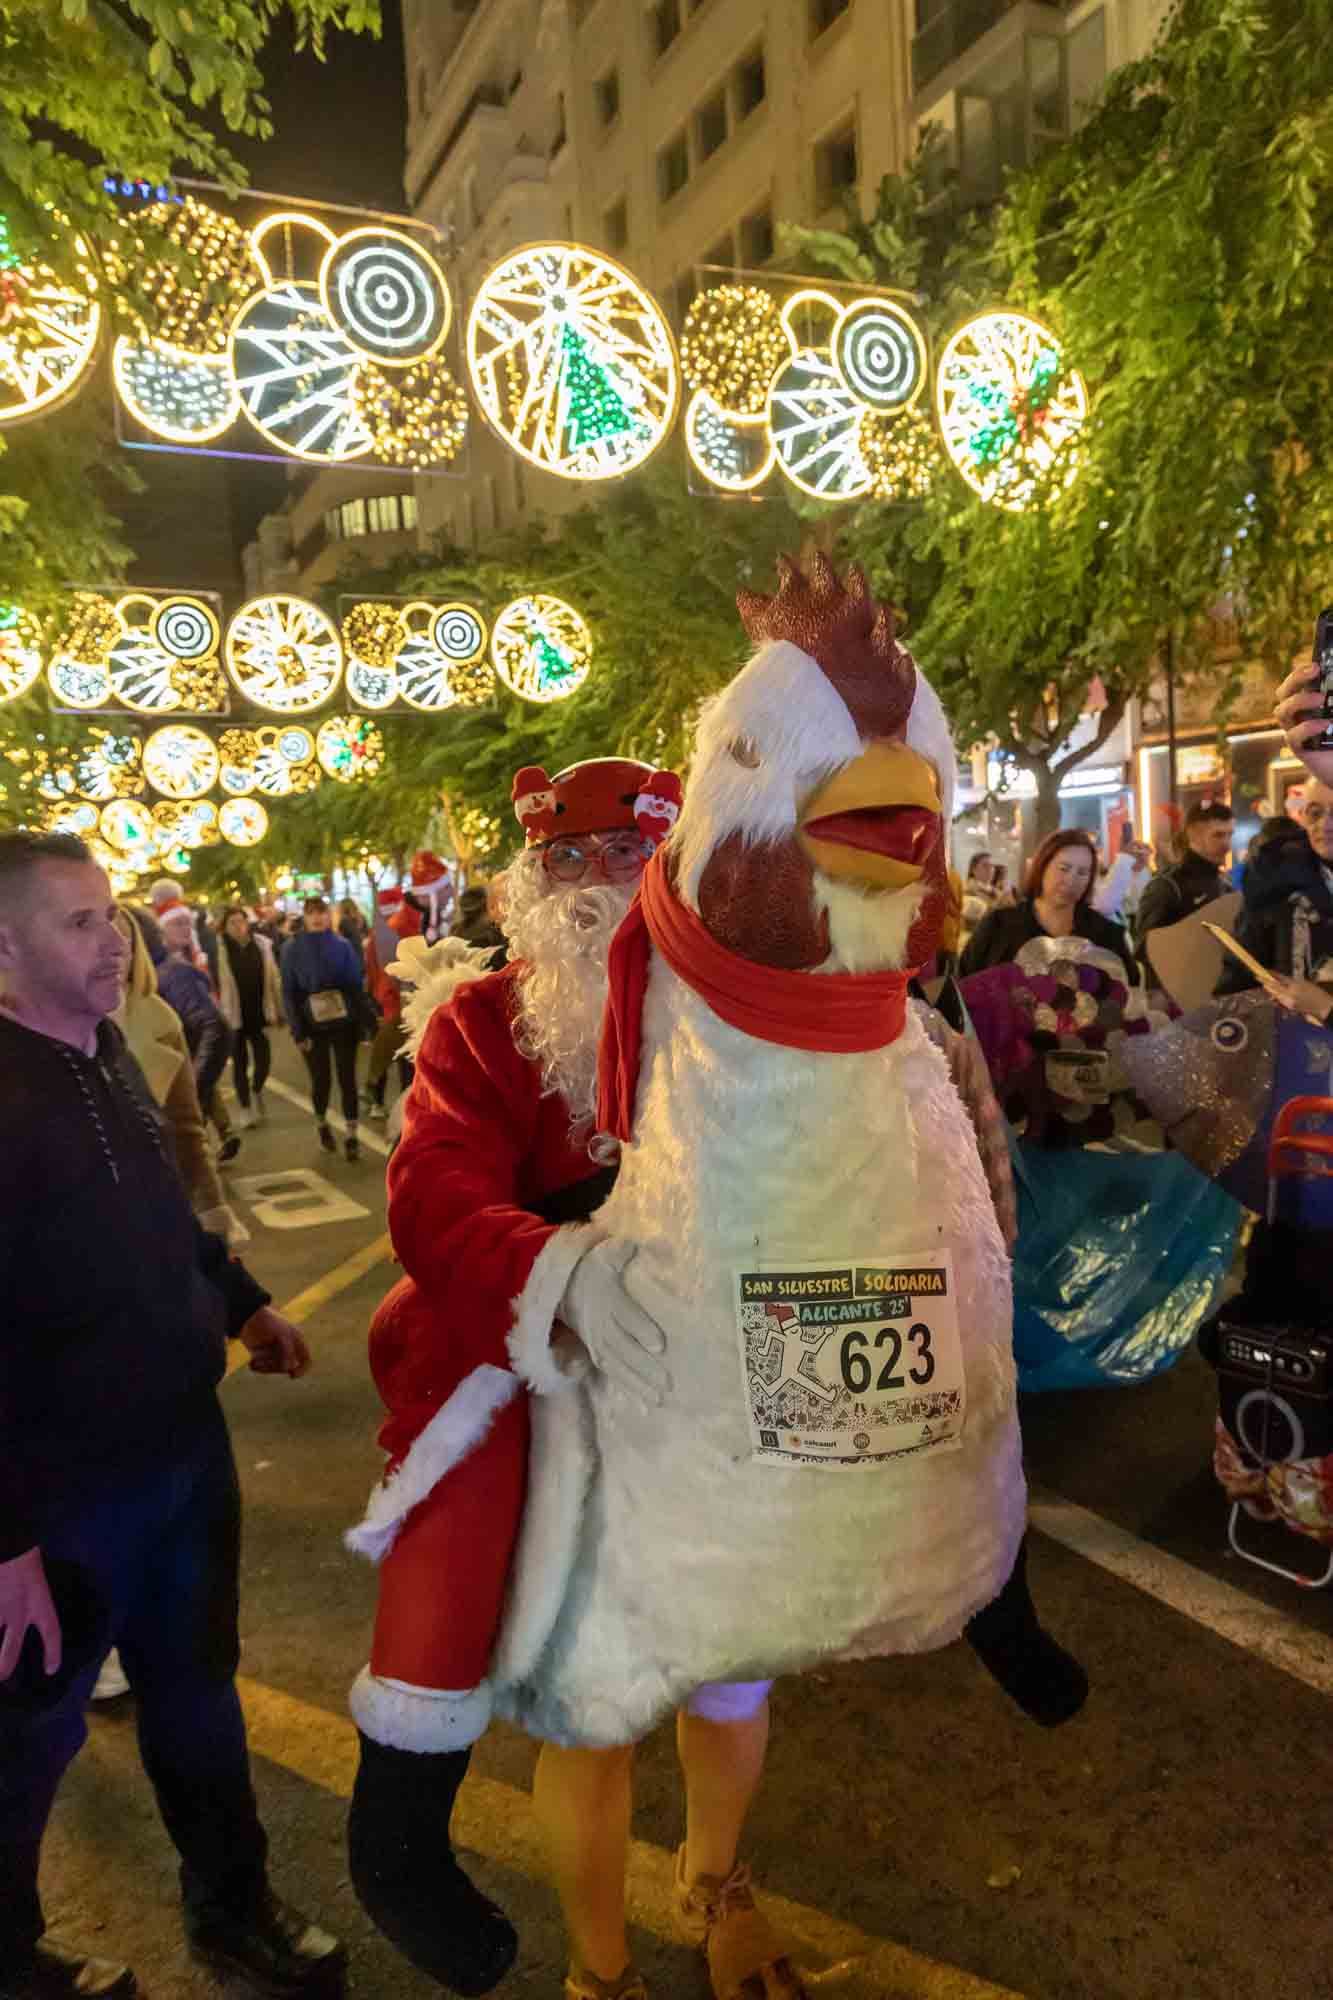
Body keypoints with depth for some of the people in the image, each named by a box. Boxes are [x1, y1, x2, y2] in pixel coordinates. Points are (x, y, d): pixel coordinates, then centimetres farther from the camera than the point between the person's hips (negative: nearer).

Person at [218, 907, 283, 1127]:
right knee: (240, 1062, 7)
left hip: (259, 1012, 2)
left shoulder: (261, 944, -1)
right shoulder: (220, 948, -10)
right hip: (235, 1016, -2)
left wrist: (279, 1010, 6)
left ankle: (258, 1090, 33)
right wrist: (220, 1015, -13)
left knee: (264, 1059, 2)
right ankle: (245, 1108, 21)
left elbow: (273, 979, 5)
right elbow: (217, 983, -10)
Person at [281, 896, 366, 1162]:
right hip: (313, 1026, 0)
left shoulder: (342, 945, -1)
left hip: (343, 1023, 0)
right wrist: (297, 1031, -8)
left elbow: (356, 985, -1)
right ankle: (322, 1124, 35)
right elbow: (289, 992, -2)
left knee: (347, 1079, 0)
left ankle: (352, 1136, 9)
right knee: (321, 1080, 7)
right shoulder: (293, 949, -2)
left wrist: (359, 1023, -7)